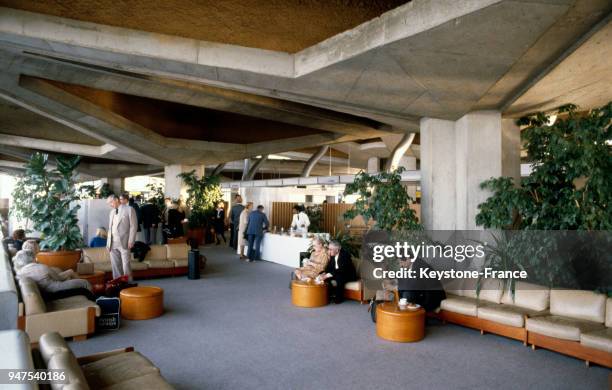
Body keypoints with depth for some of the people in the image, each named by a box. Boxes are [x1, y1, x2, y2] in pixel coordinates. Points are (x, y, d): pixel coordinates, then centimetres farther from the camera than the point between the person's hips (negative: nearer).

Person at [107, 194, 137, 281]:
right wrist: (108, 243, 10)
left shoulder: (129, 209, -2)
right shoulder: (111, 212, 17)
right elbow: (110, 228, 18)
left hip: (124, 242, -6)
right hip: (113, 243, 6)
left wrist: (130, 241, -13)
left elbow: (133, 226, -6)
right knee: (115, 265, 7)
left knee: (126, 265, -5)